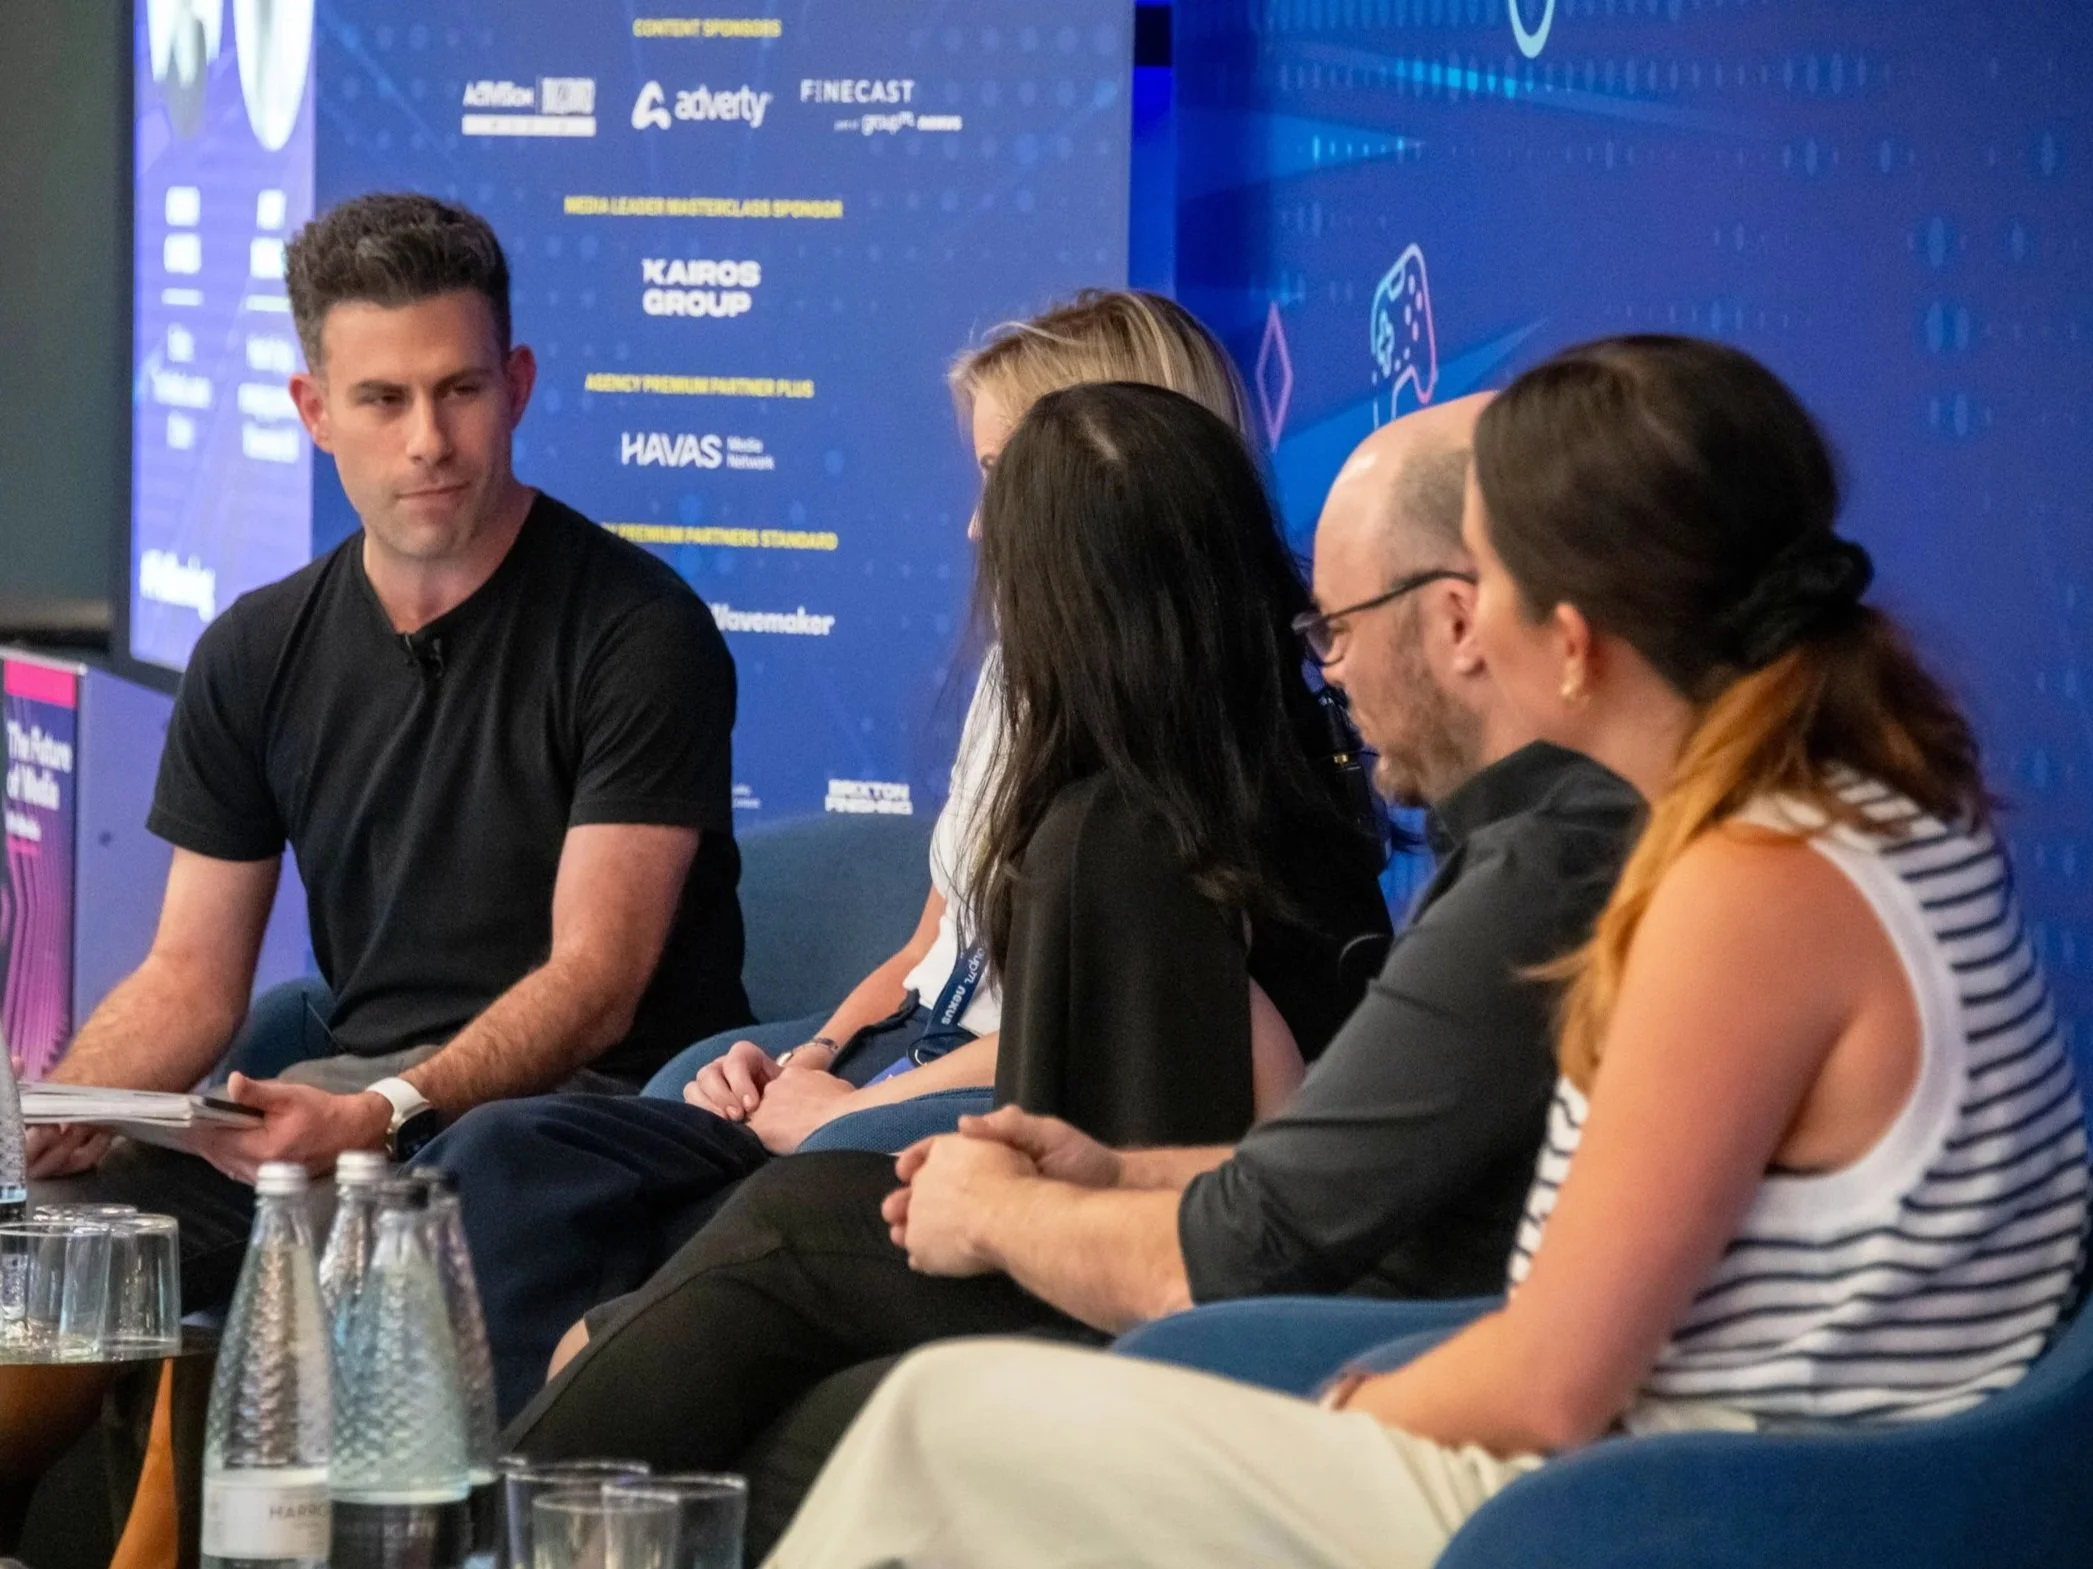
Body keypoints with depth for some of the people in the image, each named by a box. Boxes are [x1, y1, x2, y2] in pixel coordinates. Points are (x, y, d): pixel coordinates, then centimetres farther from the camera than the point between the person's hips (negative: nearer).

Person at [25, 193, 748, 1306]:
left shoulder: (638, 631, -7)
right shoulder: (256, 655, 12)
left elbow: (594, 982, -13)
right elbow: (193, 975, 12)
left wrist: (384, 1115, -30)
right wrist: (57, 1109, -11)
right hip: (343, 1097, 5)